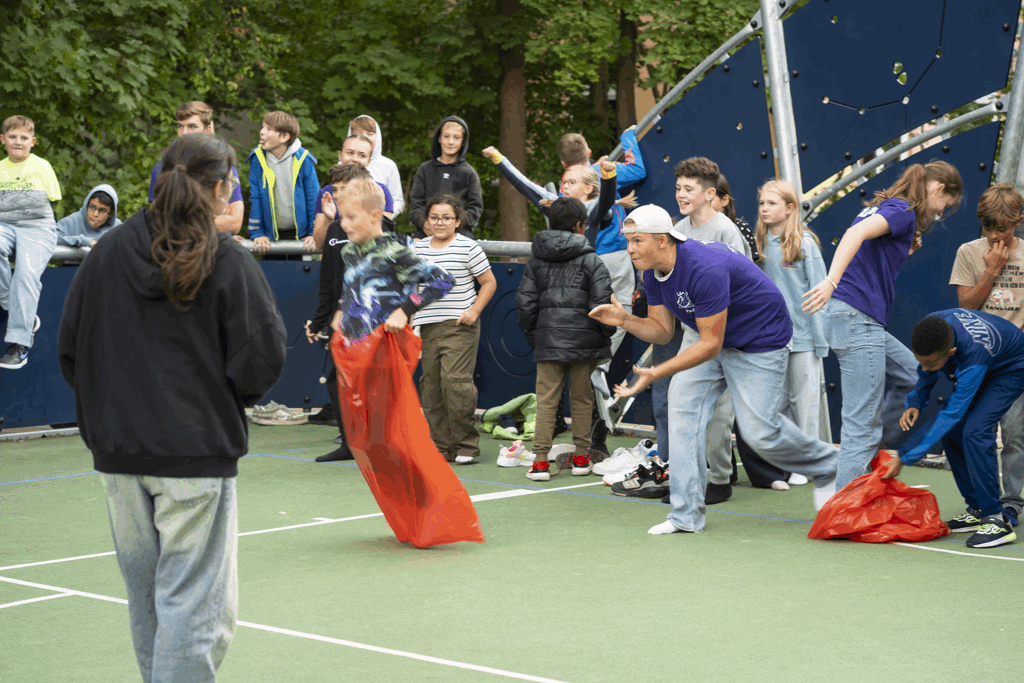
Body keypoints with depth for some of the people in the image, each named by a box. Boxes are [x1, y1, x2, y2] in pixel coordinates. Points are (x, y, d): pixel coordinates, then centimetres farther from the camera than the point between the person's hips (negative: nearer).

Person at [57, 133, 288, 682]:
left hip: (118, 451, 5)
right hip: (197, 451, -5)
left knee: (146, 598, 17)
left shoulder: (106, 254, 4)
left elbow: (69, 352, 8)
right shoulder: (229, 262, -9)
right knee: (193, 603, -1)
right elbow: (262, 361, -10)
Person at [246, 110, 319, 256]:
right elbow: (255, 198, -4)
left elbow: (313, 198, -5)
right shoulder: (257, 159, -8)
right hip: (271, 235, 1)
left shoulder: (303, 160, -11)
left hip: (300, 233, -1)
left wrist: (314, 234, -6)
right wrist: (257, 234, -6)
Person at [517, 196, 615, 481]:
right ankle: (581, 457, 16)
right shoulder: (591, 261, -3)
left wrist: (532, 335, 19)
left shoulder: (536, 261, 8)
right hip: (584, 340, -2)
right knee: (581, 399, 10)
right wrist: (606, 332, 7)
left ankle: (540, 461, -5)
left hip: (548, 340, 2)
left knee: (546, 400, 1)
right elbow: (602, 303, -9)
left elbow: (525, 303, 7)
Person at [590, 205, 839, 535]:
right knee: (682, 401, -11)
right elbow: (662, 330, 2)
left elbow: (711, 344, -31)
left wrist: (656, 373, -35)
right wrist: (625, 320, -18)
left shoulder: (706, 269, -35)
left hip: (760, 342, -8)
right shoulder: (653, 273, -7)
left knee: (760, 431, -11)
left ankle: (827, 467, 20)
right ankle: (687, 514, -9)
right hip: (713, 338, 8)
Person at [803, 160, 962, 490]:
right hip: (857, 319, -10)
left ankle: (876, 451, 23)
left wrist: (904, 249, 13)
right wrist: (832, 282, -38)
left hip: (863, 323, 10)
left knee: (911, 374, 24)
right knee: (863, 423, -8)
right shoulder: (903, 211, -9)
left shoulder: (884, 206, 19)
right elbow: (856, 233, -27)